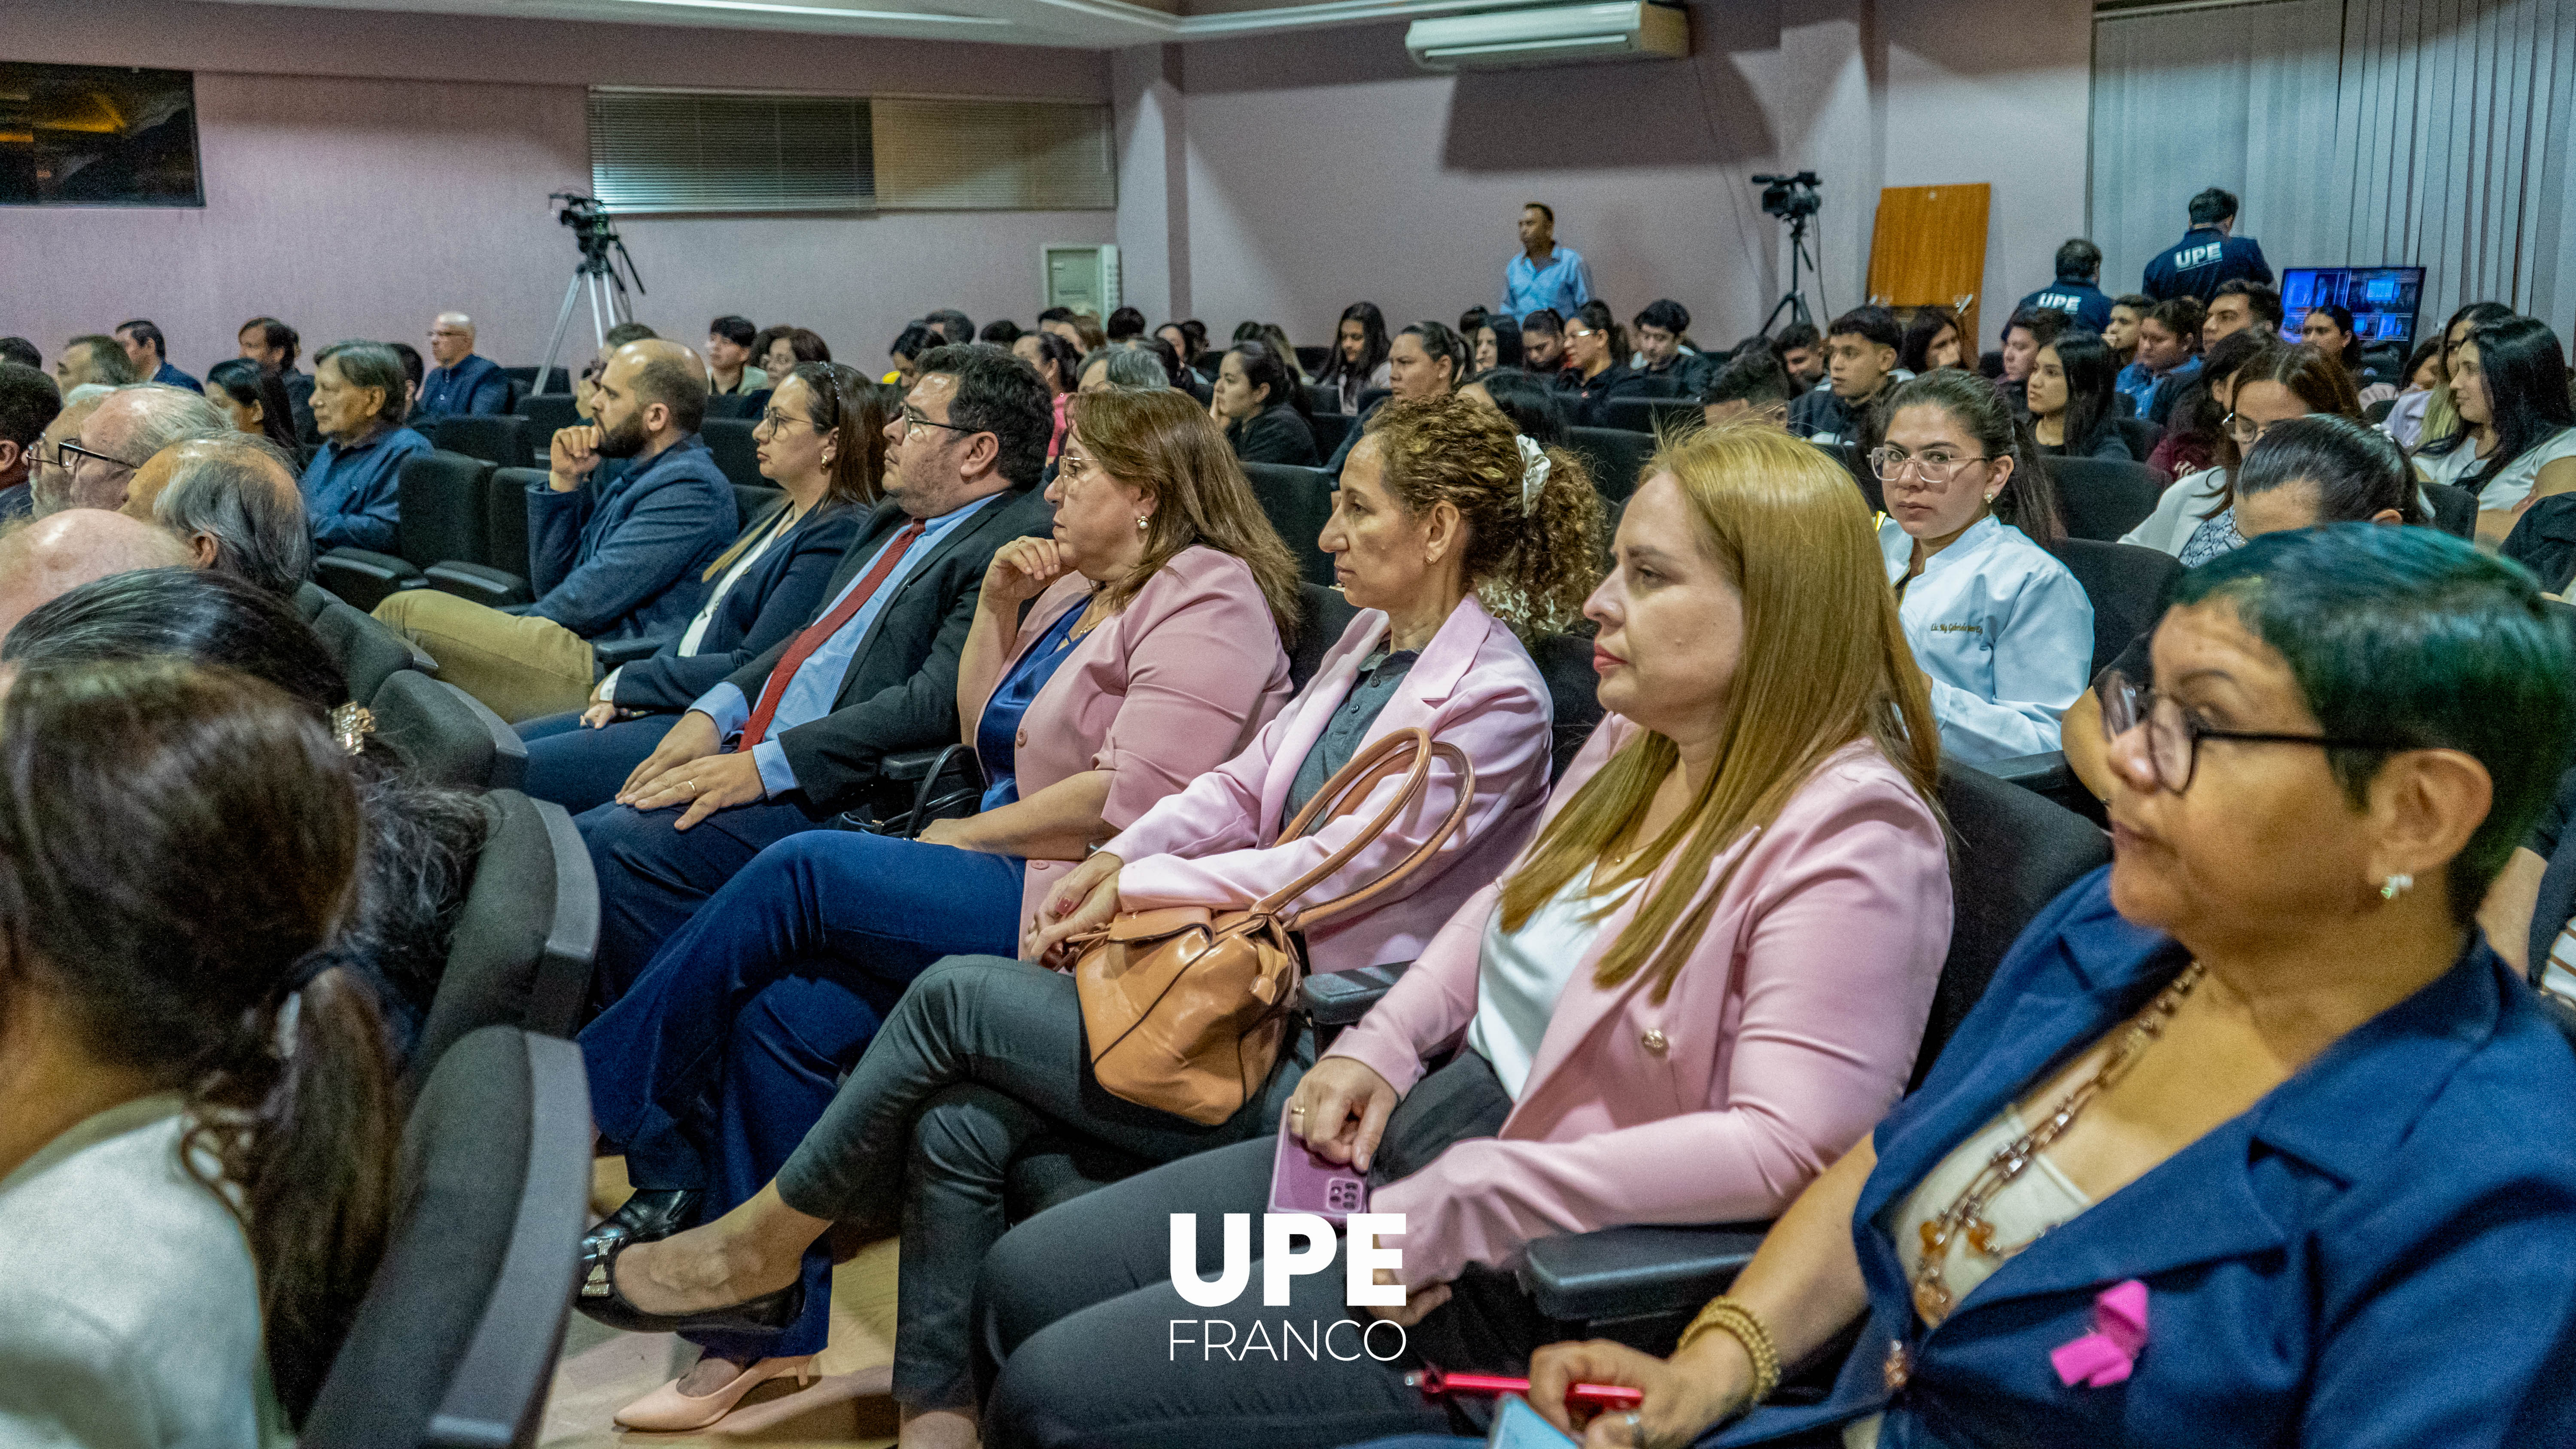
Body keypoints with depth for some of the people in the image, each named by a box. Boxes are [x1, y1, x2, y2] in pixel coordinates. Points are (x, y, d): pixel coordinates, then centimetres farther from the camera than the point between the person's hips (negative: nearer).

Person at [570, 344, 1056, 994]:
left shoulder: (1021, 544, -12)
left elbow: (938, 703, -22)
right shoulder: (892, 522, 19)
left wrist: (766, 765, -22)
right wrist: (713, 714, 7)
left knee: (622, 849, -23)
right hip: (753, 757, 10)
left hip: (840, 793, -10)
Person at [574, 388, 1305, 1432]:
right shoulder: (1078, 589, 21)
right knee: (785, 1010, -13)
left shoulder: (1205, 599, -9)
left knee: (801, 871, -19)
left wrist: (964, 837, -10)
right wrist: (998, 610, 11)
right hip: (1007, 884, 9)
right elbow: (984, 736, 25)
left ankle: (604, 1096, -1)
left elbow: (1134, 804, -20)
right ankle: (775, 1328, -5)